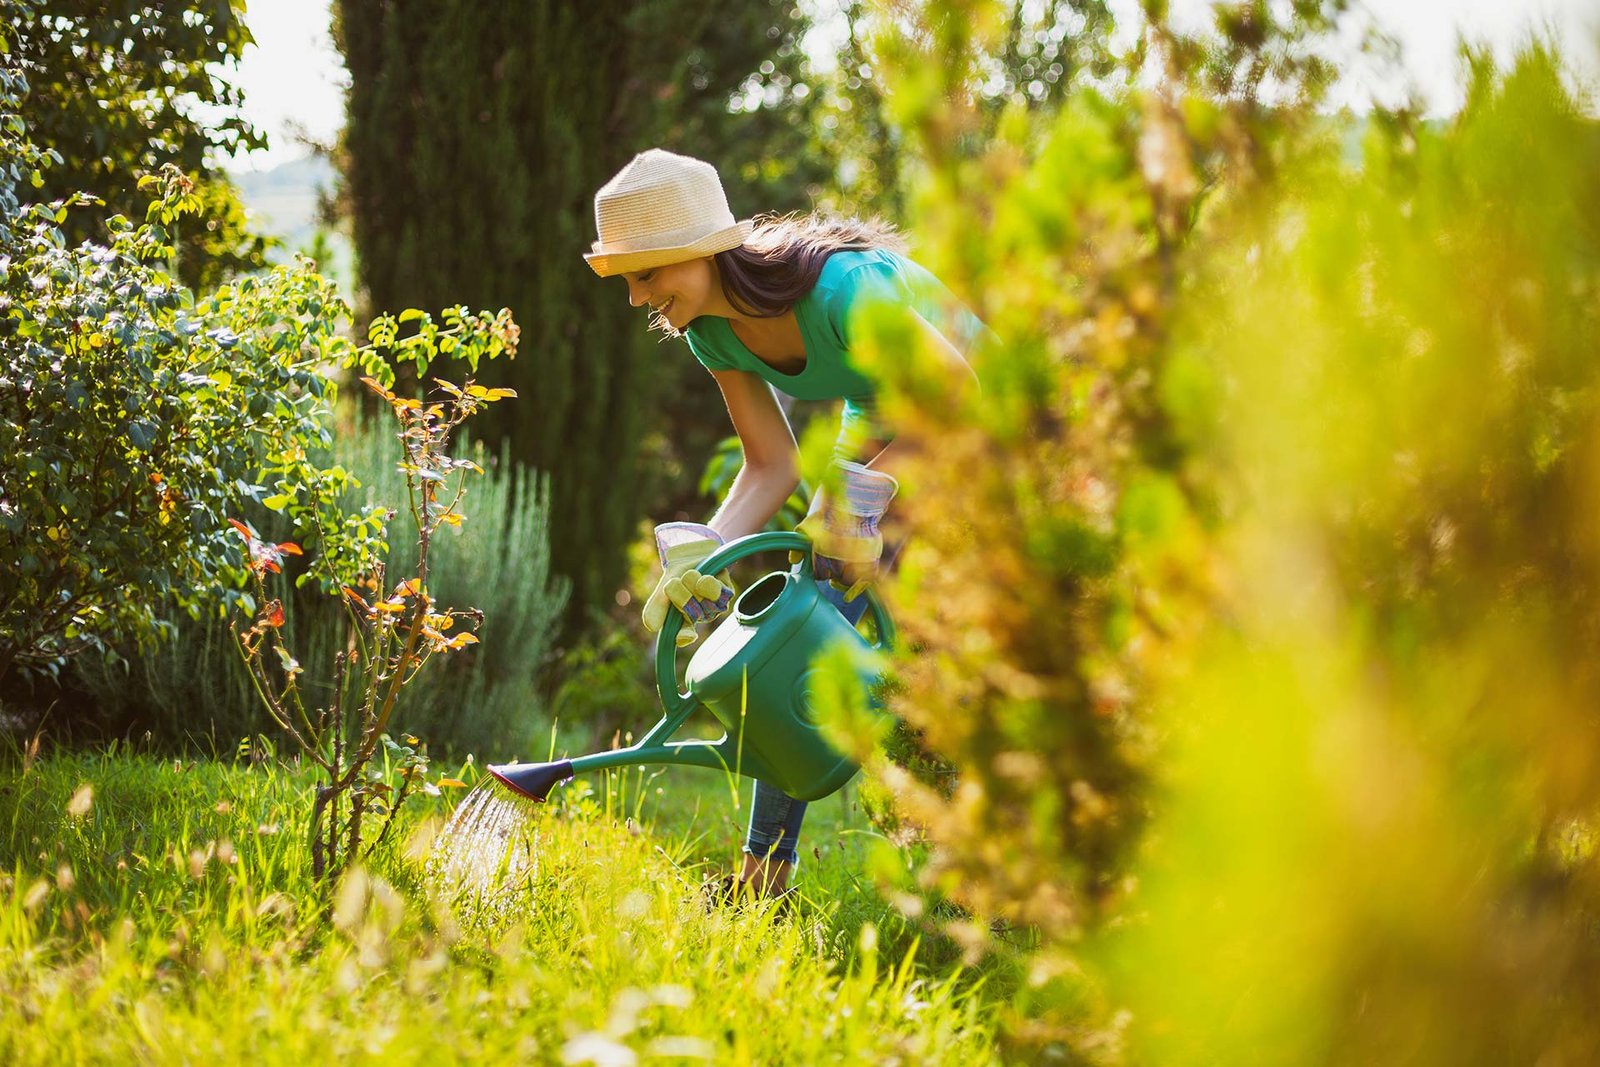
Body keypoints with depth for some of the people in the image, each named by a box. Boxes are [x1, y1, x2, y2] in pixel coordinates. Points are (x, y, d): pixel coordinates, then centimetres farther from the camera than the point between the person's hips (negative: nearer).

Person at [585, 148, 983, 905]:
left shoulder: (838, 288, -37)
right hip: (881, 427, 7)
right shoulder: (711, 329, -13)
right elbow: (771, 466, -9)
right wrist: (700, 557, -24)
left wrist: (861, 494, -36)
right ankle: (765, 868, 1)